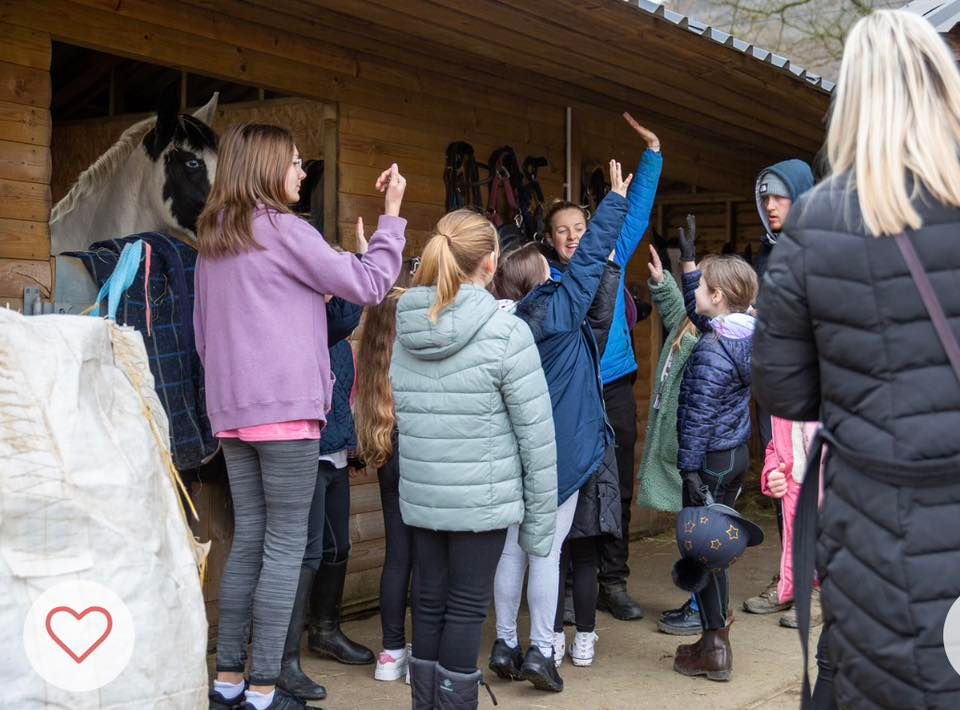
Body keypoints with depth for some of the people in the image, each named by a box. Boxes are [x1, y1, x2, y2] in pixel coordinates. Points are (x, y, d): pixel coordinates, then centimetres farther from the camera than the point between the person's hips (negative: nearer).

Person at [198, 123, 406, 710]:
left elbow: (203, 332, 19)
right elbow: (370, 285, -6)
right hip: (284, 408, -7)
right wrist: (393, 212, 1)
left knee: (248, 540, 12)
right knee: (285, 546, -2)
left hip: (233, 410, 7)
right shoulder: (283, 229, -8)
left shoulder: (213, 241, 15)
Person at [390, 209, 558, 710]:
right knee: (466, 610, 5)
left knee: (429, 604, 14)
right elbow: (536, 433, -11)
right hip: (483, 500, -5)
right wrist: (539, 515, -4)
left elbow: (403, 418, 7)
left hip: (419, 497, 5)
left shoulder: (406, 330, 3)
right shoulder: (507, 332, -13)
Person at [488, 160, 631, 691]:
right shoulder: (559, 308, -11)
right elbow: (591, 257, -4)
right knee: (546, 550, 1)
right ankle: (540, 651, 5)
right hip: (562, 451, -4)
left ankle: (505, 643, 20)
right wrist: (616, 198, 6)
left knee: (512, 547, 13)